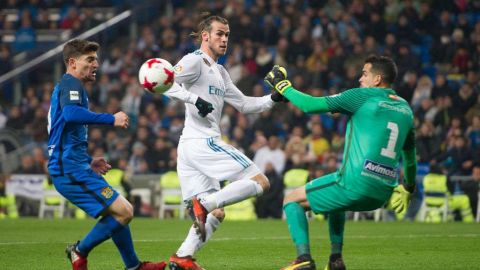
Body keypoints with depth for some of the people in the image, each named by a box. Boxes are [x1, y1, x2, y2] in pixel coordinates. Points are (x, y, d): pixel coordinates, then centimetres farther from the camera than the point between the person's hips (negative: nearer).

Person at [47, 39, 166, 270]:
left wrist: (88, 162, 27)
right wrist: (111, 119, -28)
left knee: (118, 212, 18)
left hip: (72, 167, 11)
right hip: (71, 168, -11)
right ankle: (80, 251, -4)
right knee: (123, 211, -15)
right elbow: (70, 113, -31)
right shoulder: (70, 84, -7)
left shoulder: (64, 87, 24)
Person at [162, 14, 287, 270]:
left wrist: (274, 98, 14)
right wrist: (195, 99, -25)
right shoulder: (195, 61, -4)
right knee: (260, 182, -10)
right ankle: (203, 203, -18)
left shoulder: (219, 72, 24)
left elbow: (244, 104, 27)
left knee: (216, 213, 9)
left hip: (189, 148, 10)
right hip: (202, 141, -10)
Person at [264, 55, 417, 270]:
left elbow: (310, 105, -1)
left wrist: (282, 85, 13)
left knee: (292, 200, 8)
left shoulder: (362, 96, -2)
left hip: (355, 182, -7)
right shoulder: (405, 109, 15)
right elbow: (410, 154, 26)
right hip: (382, 193, 7)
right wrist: (408, 188, 40)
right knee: (335, 202, 38)